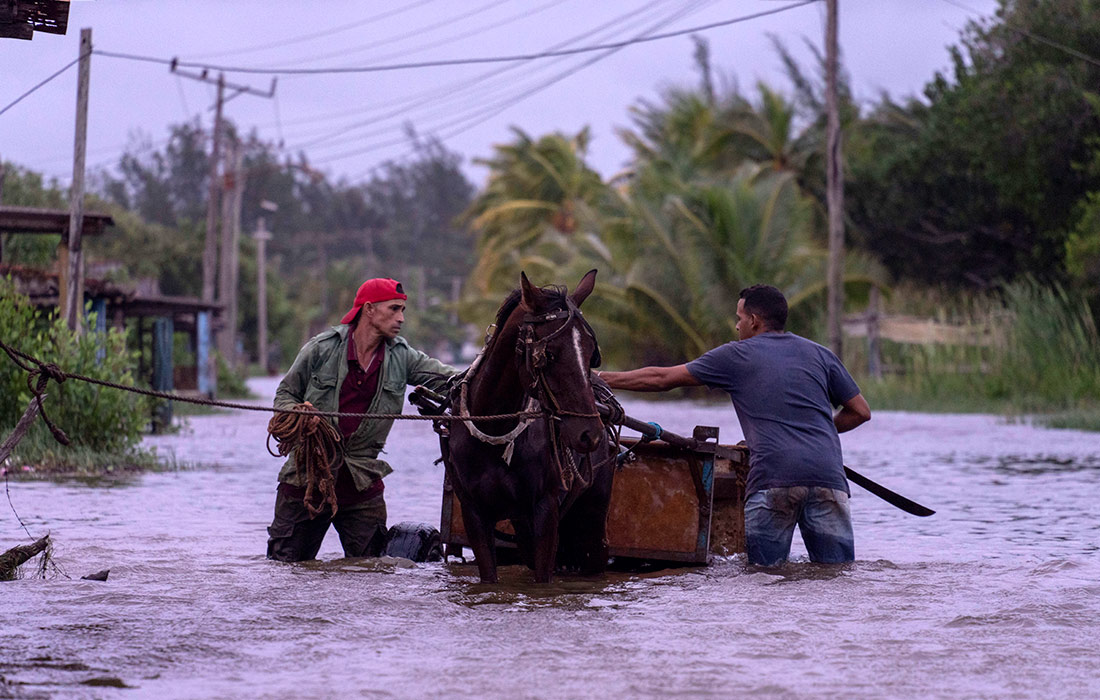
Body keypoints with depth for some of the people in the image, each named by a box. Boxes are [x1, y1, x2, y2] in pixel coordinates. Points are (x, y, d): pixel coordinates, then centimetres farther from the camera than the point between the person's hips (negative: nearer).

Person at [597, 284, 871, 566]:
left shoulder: (737, 356, 13)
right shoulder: (820, 355, 21)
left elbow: (661, 379, 16)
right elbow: (860, 411, 23)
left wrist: (602, 378, 26)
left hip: (773, 476, -3)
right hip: (828, 475, 3)